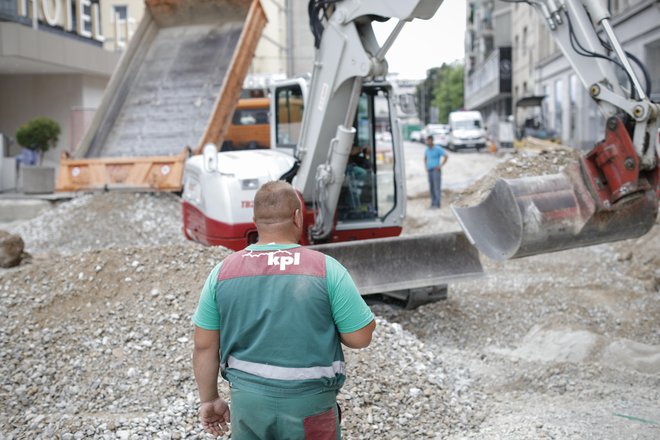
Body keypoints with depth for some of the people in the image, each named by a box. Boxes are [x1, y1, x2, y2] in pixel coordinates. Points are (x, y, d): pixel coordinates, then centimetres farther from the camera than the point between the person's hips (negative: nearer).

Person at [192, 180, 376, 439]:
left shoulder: (223, 272, -4)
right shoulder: (326, 269, -12)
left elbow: (204, 345, 1)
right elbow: (360, 337, -9)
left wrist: (209, 399, 12)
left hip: (246, 401, 3)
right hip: (308, 406, -2)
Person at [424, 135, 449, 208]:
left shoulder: (438, 148, -10)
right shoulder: (427, 149, 11)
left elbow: (446, 156, -10)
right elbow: (425, 158, 29)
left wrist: (440, 166, -13)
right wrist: (426, 167, 14)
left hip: (436, 171, -7)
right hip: (430, 171, 7)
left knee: (437, 187, -11)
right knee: (431, 188, 6)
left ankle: (437, 204, -13)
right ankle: (433, 203, 12)